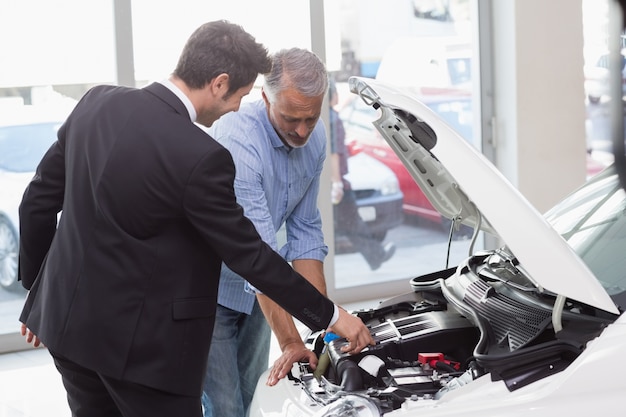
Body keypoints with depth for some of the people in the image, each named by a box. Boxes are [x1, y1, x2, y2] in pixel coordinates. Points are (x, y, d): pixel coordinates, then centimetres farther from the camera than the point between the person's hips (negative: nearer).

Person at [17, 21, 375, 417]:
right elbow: (248, 254, -15)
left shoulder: (97, 103, -1)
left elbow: (39, 199, 7)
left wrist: (36, 287, 20)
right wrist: (331, 317, -4)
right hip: (140, 342, -7)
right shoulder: (200, 158, -21)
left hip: (67, 322, 8)